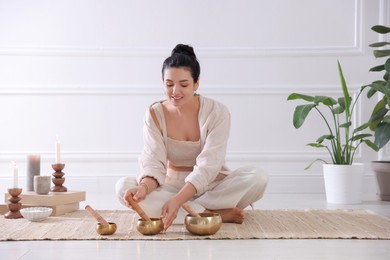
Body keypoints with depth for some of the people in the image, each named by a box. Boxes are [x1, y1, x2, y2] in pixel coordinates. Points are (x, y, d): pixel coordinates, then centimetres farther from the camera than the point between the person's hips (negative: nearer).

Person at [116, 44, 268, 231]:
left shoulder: (217, 112, -14)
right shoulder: (155, 114, -6)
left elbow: (207, 166, -24)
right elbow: (154, 162, -15)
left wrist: (178, 200, -39)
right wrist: (144, 187, -39)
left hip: (211, 185, -2)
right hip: (172, 185, 3)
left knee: (258, 178, -29)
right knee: (124, 186, -28)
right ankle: (215, 214, -29)